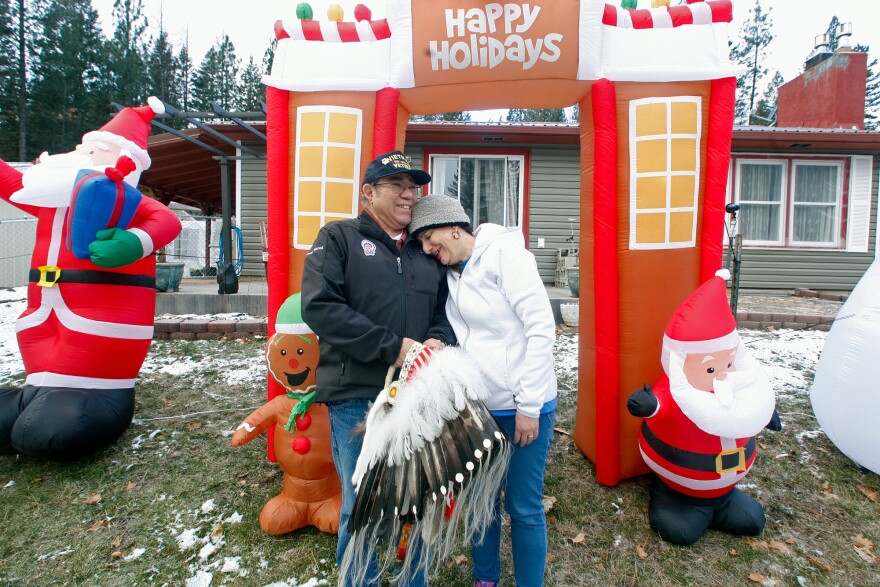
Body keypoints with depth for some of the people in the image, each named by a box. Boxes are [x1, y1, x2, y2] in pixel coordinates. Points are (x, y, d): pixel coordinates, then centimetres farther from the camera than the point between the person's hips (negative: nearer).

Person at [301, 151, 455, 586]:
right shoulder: (339, 238, 0)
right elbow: (319, 306, -13)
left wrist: (439, 339, -9)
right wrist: (393, 347, -17)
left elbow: (447, 308, 15)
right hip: (357, 399, -4)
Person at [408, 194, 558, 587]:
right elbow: (463, 341, 9)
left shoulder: (505, 253, -11)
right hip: (479, 407, 6)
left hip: (524, 407, -6)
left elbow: (541, 329, -15)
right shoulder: (452, 275, 8)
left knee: (523, 506, 6)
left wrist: (529, 405, -15)